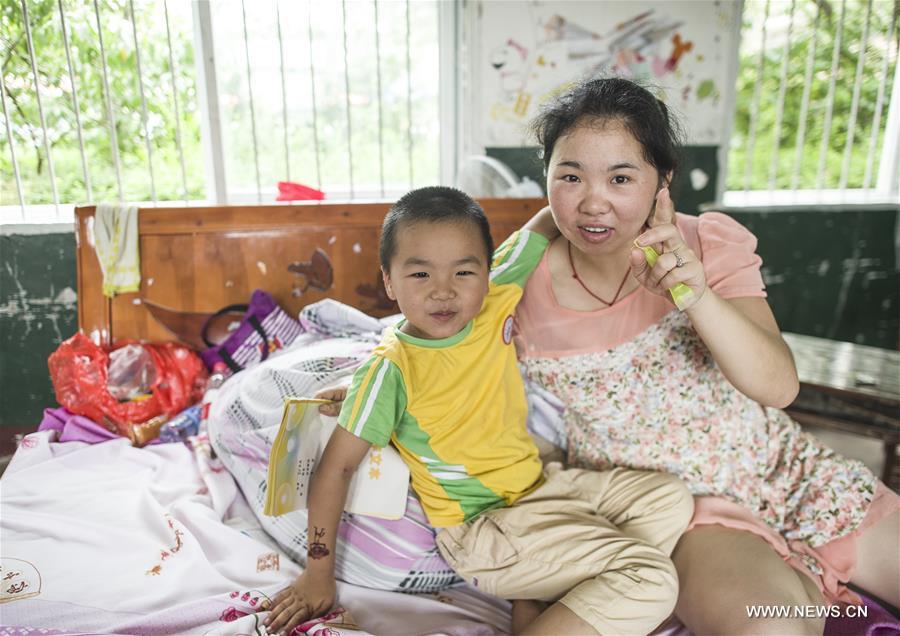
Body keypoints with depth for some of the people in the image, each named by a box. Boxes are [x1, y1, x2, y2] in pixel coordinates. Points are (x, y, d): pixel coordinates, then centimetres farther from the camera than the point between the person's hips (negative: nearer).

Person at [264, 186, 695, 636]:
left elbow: (543, 226, 6)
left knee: (671, 499, 10)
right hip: (483, 525, -7)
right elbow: (336, 467, -14)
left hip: (538, 483, 8)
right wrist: (319, 573, -8)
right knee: (652, 580, -16)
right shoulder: (392, 370, -22)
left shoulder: (493, 302, -8)